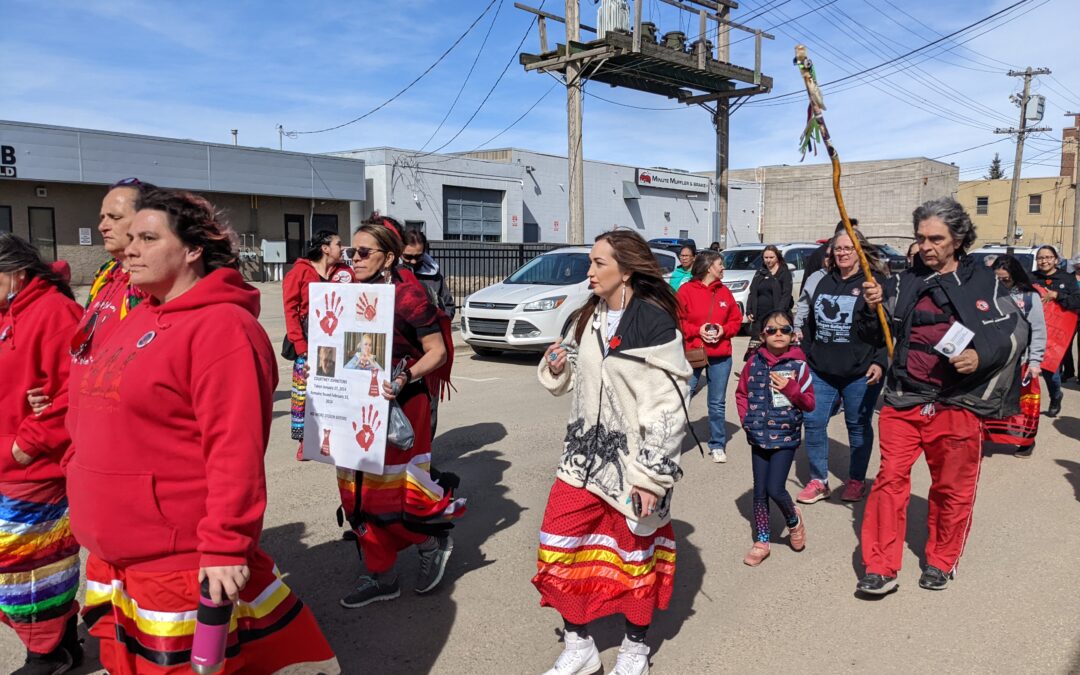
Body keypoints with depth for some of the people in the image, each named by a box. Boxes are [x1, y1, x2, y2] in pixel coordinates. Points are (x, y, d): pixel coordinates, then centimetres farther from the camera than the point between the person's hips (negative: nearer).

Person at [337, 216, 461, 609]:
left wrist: (405, 378, -28)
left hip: (399, 408, -7)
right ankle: (382, 578, 25)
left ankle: (433, 541, 27)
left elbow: (437, 351, -14)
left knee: (392, 492, -3)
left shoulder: (407, 295, -13)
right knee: (361, 494, 11)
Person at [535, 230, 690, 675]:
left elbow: (667, 404, -17)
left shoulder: (653, 321, -15)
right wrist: (557, 366, -3)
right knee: (557, 549, 6)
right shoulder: (590, 317, 8)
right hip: (585, 454, 7)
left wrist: (653, 473, -19)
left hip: (634, 457, -6)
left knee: (636, 555, 11)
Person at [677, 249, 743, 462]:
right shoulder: (686, 290, -5)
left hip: (721, 357, 4)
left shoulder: (724, 292, 8)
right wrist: (697, 331, -16)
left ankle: (717, 445, 23)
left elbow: (736, 320, 10)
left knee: (718, 403, 11)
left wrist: (724, 330, -8)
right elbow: (678, 321, -6)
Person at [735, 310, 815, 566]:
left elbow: (809, 403, -3)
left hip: (786, 437, -3)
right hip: (758, 437, 3)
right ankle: (761, 542, 24)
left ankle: (794, 520, 26)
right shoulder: (754, 362, 0)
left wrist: (790, 388, -18)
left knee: (775, 489, -8)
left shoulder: (798, 365, -6)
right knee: (760, 491, 9)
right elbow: (741, 393, 12)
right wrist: (746, 418, 0)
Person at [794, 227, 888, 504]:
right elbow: (803, 319, 18)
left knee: (858, 426, 10)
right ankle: (818, 481, 16)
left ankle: (856, 481, 26)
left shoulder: (876, 283, -4)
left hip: (860, 373, -4)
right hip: (820, 369, 4)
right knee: (813, 422, 3)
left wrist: (880, 362, -12)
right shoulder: (818, 280, 9)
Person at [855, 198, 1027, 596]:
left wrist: (982, 356, -15)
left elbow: (1016, 330, 3)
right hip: (903, 401, 2)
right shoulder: (903, 282, 10)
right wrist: (872, 308, -9)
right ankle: (881, 568, 4)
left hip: (957, 404, -1)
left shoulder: (983, 282, 3)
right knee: (890, 478, -3)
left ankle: (941, 561, 29)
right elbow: (874, 336, 12)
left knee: (952, 487, 10)